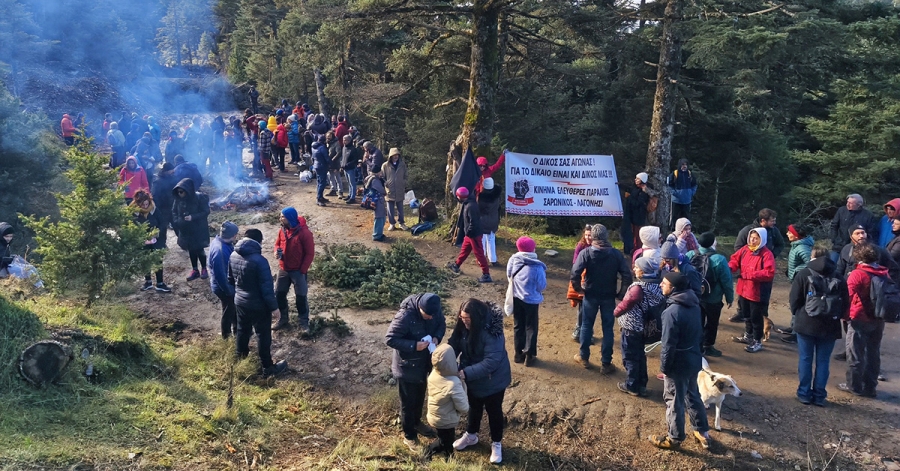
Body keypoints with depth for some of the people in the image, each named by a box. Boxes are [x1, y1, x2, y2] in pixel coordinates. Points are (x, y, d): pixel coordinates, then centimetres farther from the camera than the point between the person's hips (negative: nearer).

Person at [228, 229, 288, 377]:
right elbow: (267, 287, -24)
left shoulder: (233, 256, -6)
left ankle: (241, 353, 52)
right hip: (258, 305, -7)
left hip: (239, 301, 7)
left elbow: (231, 279, 10)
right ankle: (268, 367, 21)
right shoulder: (259, 260, -29)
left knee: (243, 329, 29)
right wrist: (273, 306, -12)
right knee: (263, 335, 8)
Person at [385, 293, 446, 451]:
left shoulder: (434, 310, -15)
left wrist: (437, 337, -16)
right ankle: (409, 435, 33)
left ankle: (416, 422, 52)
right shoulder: (405, 316, -33)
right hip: (406, 366, -6)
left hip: (424, 362, 6)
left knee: (420, 397, 27)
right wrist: (413, 346, -33)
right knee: (408, 402, 12)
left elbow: (442, 324, 5)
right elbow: (390, 339, -26)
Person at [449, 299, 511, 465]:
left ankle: (496, 444, 36)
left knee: (494, 411, 15)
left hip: (493, 380, -6)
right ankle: (471, 436, 49)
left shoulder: (492, 333, -35)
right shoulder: (464, 326, -13)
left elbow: (491, 361, -36)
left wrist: (466, 373, -37)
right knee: (474, 407, 26)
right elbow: (454, 344, -5)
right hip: (473, 378, 6)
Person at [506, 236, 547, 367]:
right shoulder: (537, 266, -20)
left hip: (516, 298, 3)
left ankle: (519, 353, 25)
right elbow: (542, 286, -13)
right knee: (531, 327, 11)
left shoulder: (513, 260, -12)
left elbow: (509, 277, 2)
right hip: (531, 299, -3)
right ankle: (529, 356, 13)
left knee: (518, 326, 17)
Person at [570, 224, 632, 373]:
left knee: (587, 326, 16)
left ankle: (584, 357, 28)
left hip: (591, 295, -1)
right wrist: (621, 293, 0)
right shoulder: (616, 254, -6)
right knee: (607, 329, 8)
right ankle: (606, 363, 12)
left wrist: (578, 288, -4)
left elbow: (575, 274, -21)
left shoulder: (586, 252, -12)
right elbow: (627, 275, -10)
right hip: (609, 297, 1)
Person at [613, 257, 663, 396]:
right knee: (640, 355, 20)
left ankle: (631, 386, 17)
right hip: (644, 326, 8)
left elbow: (627, 303, -21)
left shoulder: (638, 287, -26)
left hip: (631, 327, -8)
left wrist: (616, 312, 0)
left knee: (630, 357, 7)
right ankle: (641, 385, 29)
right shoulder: (656, 285, 0)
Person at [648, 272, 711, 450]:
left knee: (674, 401, 9)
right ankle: (702, 432, 36)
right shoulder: (694, 304, -1)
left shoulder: (672, 311, -27)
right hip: (694, 358, 8)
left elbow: (668, 345, -23)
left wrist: (664, 367, -11)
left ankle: (674, 438, 23)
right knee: (693, 395, 24)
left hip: (679, 363, -8)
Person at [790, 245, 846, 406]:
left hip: (806, 324, -2)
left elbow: (795, 300, -6)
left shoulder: (803, 274, -5)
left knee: (805, 359, 8)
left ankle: (804, 393, 12)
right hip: (830, 326, 2)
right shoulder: (838, 277, 0)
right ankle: (819, 395, 12)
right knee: (823, 361, 9)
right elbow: (845, 304, 2)